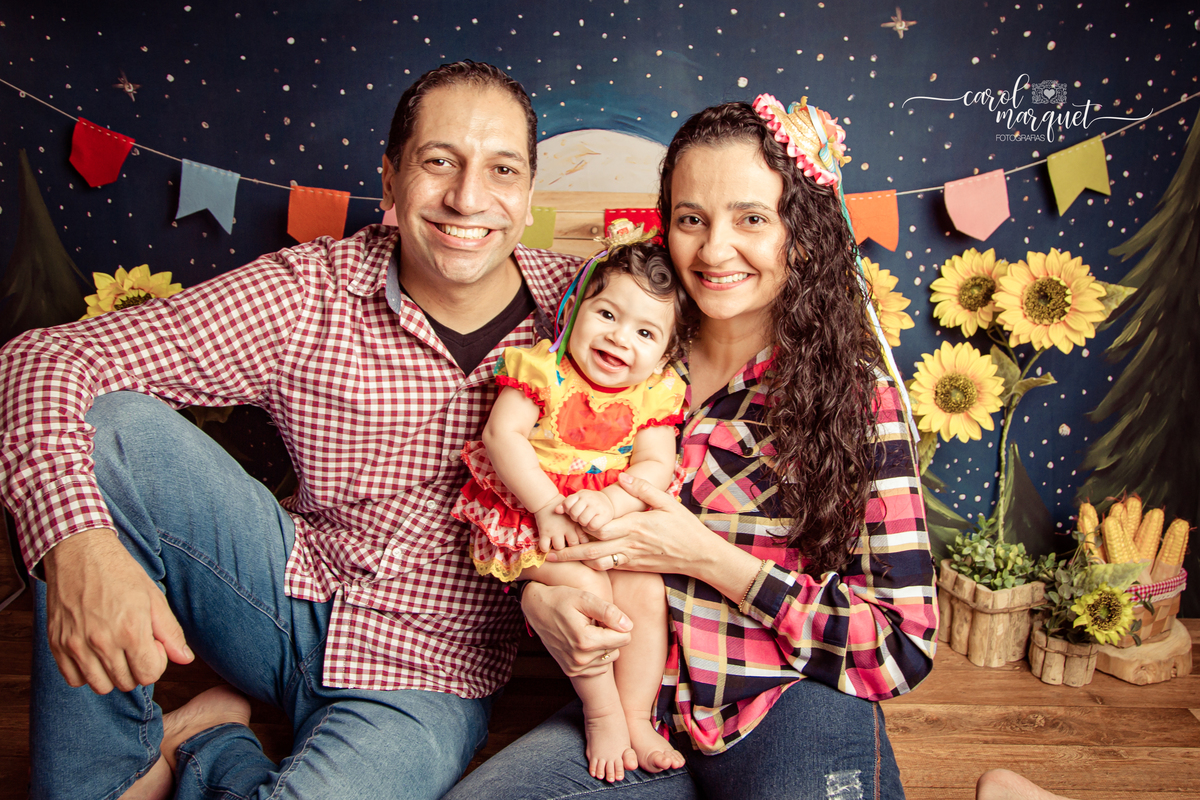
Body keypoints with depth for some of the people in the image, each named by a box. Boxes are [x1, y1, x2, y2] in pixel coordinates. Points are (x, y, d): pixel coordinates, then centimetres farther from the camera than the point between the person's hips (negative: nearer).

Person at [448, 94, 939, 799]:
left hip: (795, 716, -2)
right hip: (640, 711, 3)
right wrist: (539, 595, -13)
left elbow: (906, 647, -10)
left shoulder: (860, 394, -7)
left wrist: (705, 556, -17)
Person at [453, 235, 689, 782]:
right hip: (535, 512, -3)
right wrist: (547, 504, -22)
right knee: (585, 586, -24)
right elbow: (503, 434, -15)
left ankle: (636, 717, 5)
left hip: (619, 517, 3)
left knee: (646, 592, -15)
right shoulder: (543, 368, -8)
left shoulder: (656, 393, 0)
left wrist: (613, 502, -27)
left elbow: (655, 465, -7)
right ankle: (602, 713, -3)